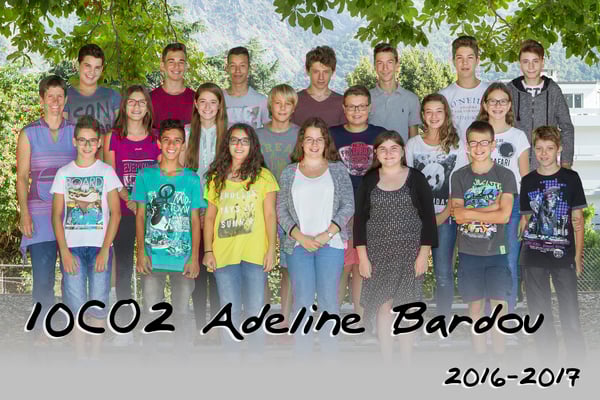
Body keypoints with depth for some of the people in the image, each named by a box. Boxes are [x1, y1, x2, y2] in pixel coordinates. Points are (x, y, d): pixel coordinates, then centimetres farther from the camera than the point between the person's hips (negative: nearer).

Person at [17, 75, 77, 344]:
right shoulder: (28, 134, 8)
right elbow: (22, 177, 5)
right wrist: (24, 214, -5)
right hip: (41, 215, -1)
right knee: (42, 279, -5)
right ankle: (40, 335, 4)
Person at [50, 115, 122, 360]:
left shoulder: (107, 172, 5)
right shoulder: (64, 173, 8)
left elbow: (115, 213, 0)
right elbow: (56, 214, 5)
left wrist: (105, 250, -9)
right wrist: (64, 251, -6)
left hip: (100, 247, -1)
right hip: (72, 247, 1)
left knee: (98, 305, -3)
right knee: (76, 306, -2)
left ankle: (95, 357, 7)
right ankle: (81, 360, 6)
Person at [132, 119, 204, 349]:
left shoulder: (192, 179, 3)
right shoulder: (146, 176, 4)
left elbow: (195, 221, 5)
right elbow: (140, 216, 5)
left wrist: (194, 258, -2)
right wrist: (141, 252, -4)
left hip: (183, 259, 0)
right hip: (152, 258, 0)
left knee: (181, 313, 7)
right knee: (151, 312, 5)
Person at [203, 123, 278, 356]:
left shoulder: (263, 176, 5)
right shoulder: (217, 178, 12)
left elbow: (270, 215, 1)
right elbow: (210, 217, 12)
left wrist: (271, 249, -8)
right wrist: (208, 250, 4)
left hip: (255, 254, -2)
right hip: (224, 254, 2)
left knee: (255, 311, 0)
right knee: (230, 312, 3)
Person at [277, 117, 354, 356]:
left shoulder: (337, 170, 9)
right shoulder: (289, 173, 11)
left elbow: (348, 206, 2)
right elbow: (281, 210, 6)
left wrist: (327, 233, -9)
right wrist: (300, 237, -8)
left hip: (331, 243, -1)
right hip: (298, 245, 1)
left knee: (328, 300, -1)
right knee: (302, 301, -1)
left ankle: (330, 354, 5)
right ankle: (302, 356, 4)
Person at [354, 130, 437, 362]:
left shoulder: (416, 178, 1)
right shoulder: (369, 180, 6)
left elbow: (428, 217, 0)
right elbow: (360, 219, 5)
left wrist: (424, 254, -6)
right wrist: (362, 256, -2)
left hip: (409, 251, -1)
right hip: (378, 252, 1)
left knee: (406, 305, 1)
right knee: (383, 304, -1)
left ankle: (407, 361, 10)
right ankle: (386, 361, 6)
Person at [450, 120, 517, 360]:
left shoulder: (505, 176, 0)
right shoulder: (459, 176, 3)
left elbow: (504, 215, -12)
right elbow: (458, 215, -9)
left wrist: (471, 212, -11)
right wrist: (492, 208, -13)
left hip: (496, 250, -1)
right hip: (469, 251, 1)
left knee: (499, 304, -1)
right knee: (475, 304, 7)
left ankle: (499, 356, 9)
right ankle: (479, 354, 16)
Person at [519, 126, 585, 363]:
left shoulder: (570, 178, 2)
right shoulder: (528, 181, 8)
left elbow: (577, 219, 3)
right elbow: (525, 218, 13)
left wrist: (578, 255, -2)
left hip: (563, 254, -2)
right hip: (533, 254, 2)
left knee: (570, 311, -5)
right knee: (539, 312, 7)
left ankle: (576, 361, 8)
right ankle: (548, 361, 17)